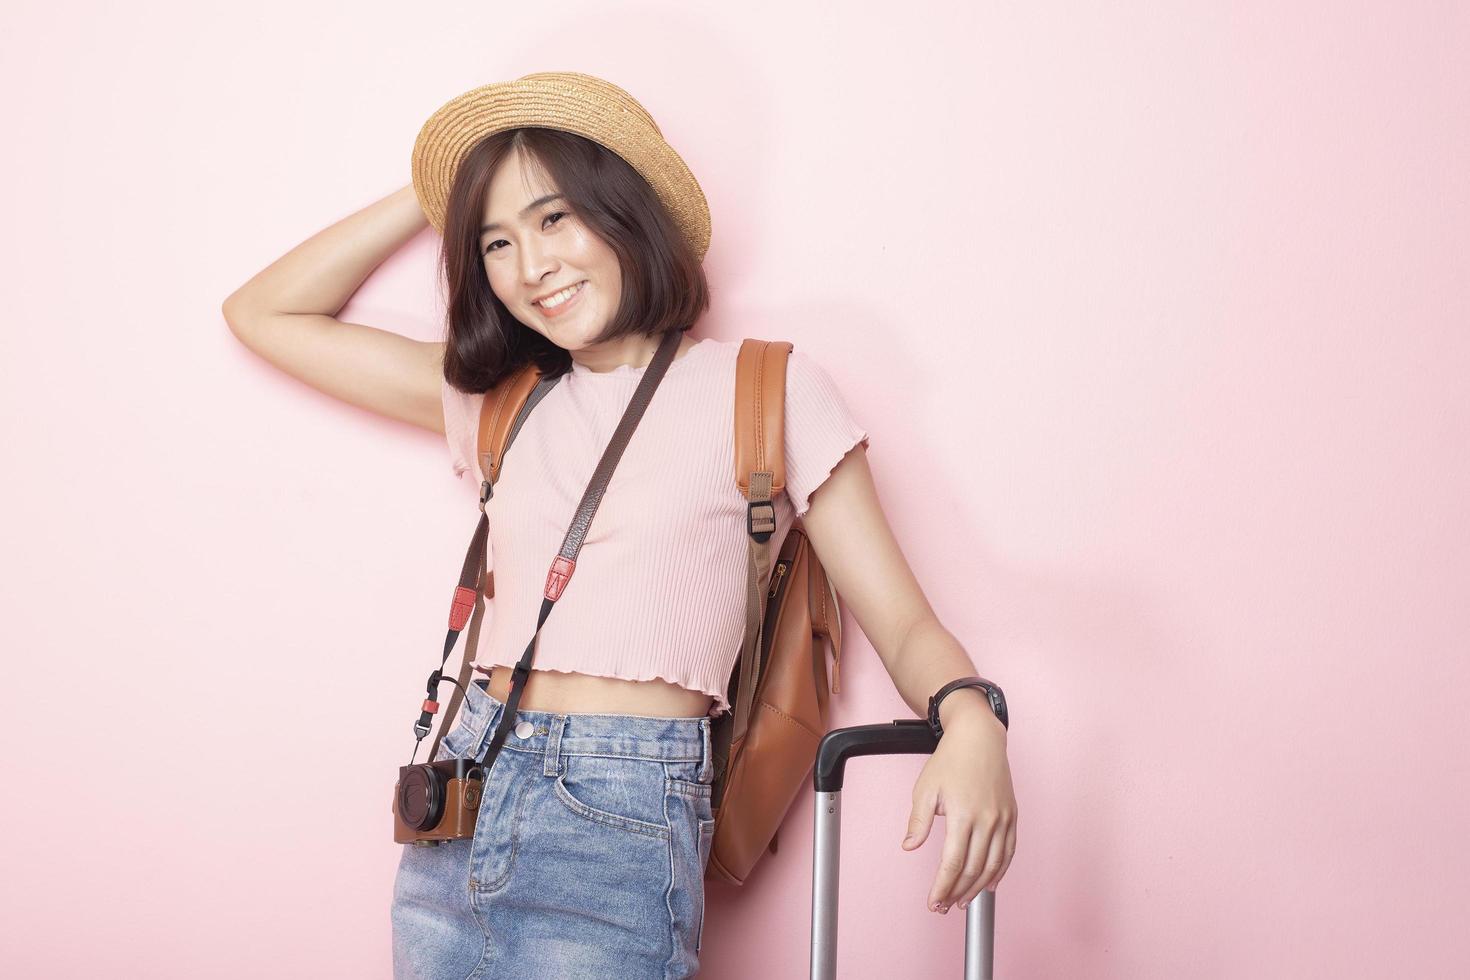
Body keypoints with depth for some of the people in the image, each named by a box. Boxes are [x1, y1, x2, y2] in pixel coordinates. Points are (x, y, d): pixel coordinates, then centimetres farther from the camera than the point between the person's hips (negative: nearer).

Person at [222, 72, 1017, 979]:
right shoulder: (498, 402, 15)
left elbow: (904, 624, -3)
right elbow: (264, 314, 20)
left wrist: (970, 719, -25)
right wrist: (432, 197, 16)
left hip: (619, 833, -5)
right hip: (456, 820, 5)